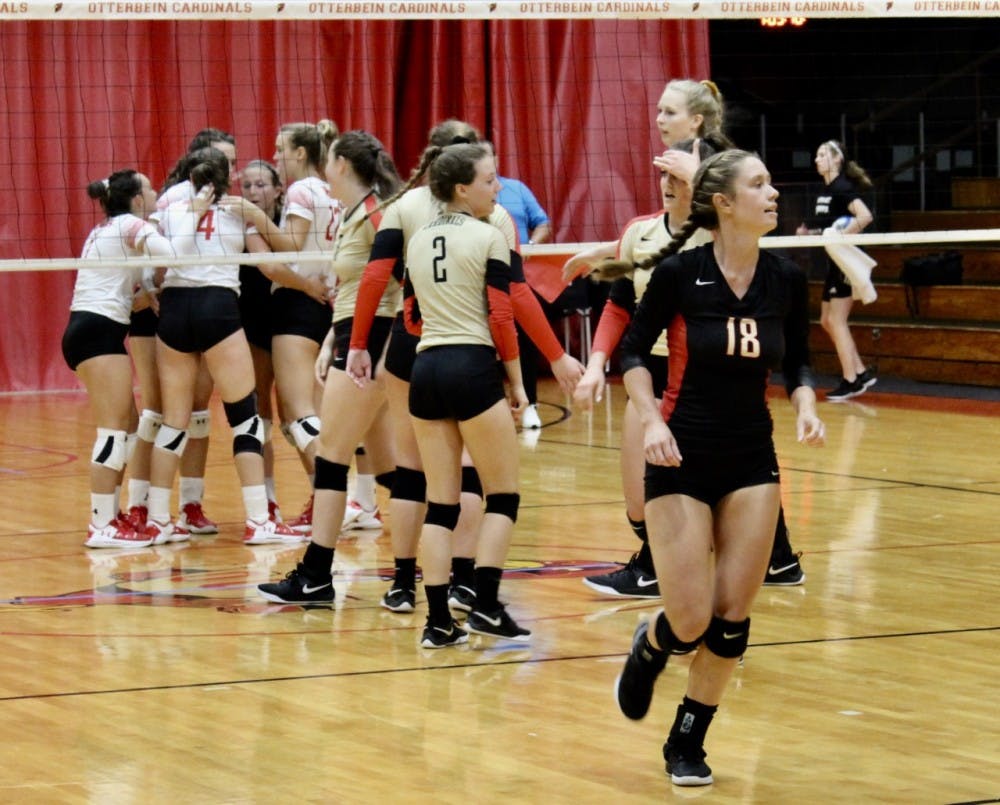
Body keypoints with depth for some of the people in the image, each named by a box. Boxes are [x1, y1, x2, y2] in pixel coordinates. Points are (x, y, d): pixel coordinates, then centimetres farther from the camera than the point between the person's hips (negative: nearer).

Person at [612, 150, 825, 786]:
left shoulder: (787, 280, -3)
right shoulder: (679, 272, -13)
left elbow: (798, 362, 11)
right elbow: (633, 352, -3)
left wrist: (806, 407, -8)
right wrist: (651, 419, -17)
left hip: (752, 460, 4)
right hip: (682, 458, -3)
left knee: (732, 618, -1)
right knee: (690, 622, -7)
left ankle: (688, 742, 18)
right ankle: (648, 648, 30)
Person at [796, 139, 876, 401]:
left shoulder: (842, 188, -14)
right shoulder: (825, 191, 13)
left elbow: (865, 216, -28)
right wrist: (808, 233, 9)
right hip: (834, 262, 10)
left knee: (836, 321, -6)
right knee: (827, 321, 11)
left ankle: (850, 381, 0)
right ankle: (862, 373, 16)